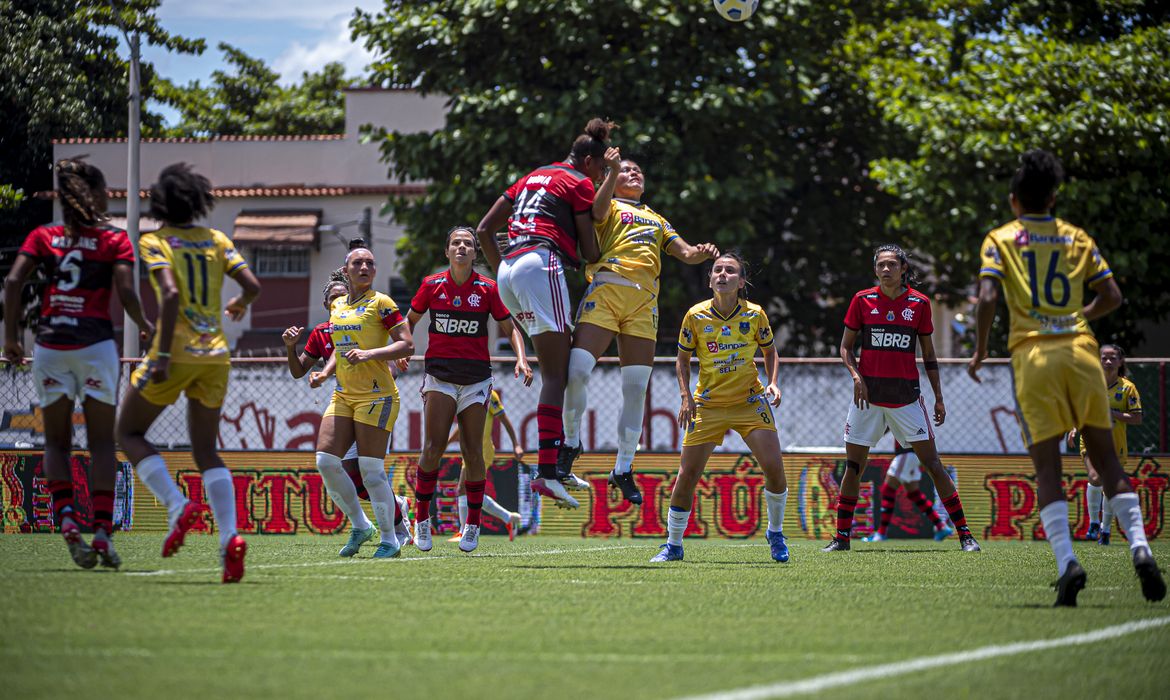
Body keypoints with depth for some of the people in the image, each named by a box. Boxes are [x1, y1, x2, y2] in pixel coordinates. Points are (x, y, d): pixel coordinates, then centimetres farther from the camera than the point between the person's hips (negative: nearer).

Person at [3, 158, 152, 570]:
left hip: (50, 346, 2)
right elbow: (125, 292, -9)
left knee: (57, 442, 10)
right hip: (95, 343, -2)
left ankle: (66, 518, -12)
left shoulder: (42, 237, 8)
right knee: (102, 442, 5)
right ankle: (102, 532, -5)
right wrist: (145, 326, 9)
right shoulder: (114, 241, 2)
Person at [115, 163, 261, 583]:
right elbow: (252, 286, 3)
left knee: (129, 433, 13)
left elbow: (170, 293, -19)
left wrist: (162, 355, -21)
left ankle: (177, 506, -10)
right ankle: (230, 536, -10)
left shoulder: (155, 242, -5)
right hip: (216, 355, 5)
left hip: (177, 354, -5)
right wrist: (239, 305, 27)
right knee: (206, 452, 11)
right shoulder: (217, 241, 9)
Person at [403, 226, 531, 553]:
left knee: (472, 452, -1)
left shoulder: (487, 289, 1)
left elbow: (510, 328, 7)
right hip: (439, 375, 0)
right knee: (433, 448, -13)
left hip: (476, 378, 0)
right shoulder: (431, 285, 3)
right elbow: (410, 320, 18)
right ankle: (422, 518, -1)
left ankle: (472, 525, 12)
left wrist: (521, 359, -8)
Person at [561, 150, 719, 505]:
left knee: (636, 388, -1)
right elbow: (598, 209, -7)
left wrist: (700, 252, 1)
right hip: (605, 288, -4)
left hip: (643, 302, 4)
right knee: (576, 371, -20)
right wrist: (613, 171, -21)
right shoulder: (611, 207, 18)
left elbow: (685, 253, 24)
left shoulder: (657, 220, 32)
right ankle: (571, 441, 2)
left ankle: (623, 469, 7)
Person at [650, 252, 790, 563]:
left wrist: (773, 384, -4)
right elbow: (683, 359, 6)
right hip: (708, 405, 0)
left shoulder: (755, 315, -5)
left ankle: (775, 534, 10)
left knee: (774, 467, -14)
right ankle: (673, 545, 11)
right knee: (686, 476, -5)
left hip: (751, 401, 0)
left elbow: (770, 352, 12)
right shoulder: (696, 316, -6)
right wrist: (686, 396, -6)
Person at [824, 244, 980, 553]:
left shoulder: (919, 303, 2)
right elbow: (845, 347, 7)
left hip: (906, 396, -1)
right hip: (868, 394, 1)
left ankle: (965, 535, -1)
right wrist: (856, 375, -11)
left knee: (932, 463, -3)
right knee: (853, 466, 2)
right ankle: (841, 537, 12)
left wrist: (938, 397, 7)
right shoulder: (863, 300, 1)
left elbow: (928, 354, 10)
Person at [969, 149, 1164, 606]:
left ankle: (1067, 561, -18)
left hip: (1033, 356, -2)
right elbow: (1112, 296, 10)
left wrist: (980, 350, 5)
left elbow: (988, 297, -7)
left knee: (1047, 467, -2)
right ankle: (1139, 546, -8)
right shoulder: (1077, 239, 14)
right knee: (1106, 458, 8)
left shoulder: (1000, 240, 6)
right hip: (1080, 349, 2)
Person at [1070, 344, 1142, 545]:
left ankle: (1106, 529, 23)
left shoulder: (1127, 387, -4)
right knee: (1095, 478, -23)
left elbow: (1137, 419, -7)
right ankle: (1094, 522, -7)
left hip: (1116, 444, 0)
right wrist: (1075, 428, 3)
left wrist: (1113, 413, -18)